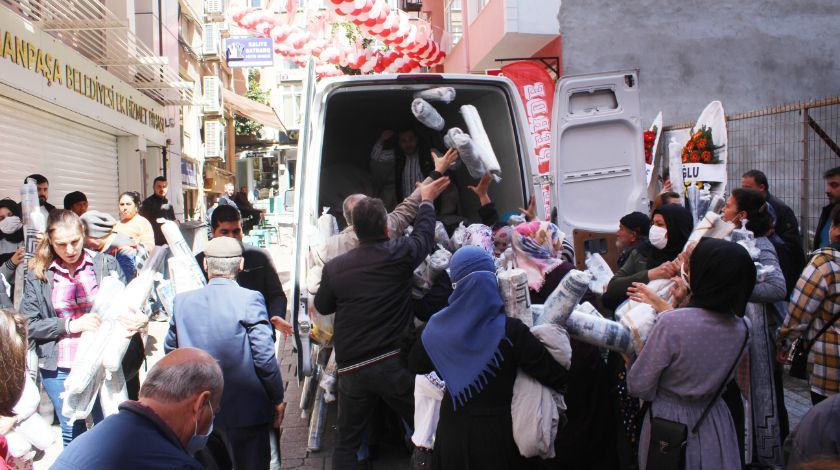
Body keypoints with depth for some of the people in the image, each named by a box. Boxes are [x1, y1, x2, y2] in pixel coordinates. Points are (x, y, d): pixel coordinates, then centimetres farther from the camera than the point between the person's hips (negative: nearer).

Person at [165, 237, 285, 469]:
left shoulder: (182, 301, -3)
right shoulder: (250, 299, -16)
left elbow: (170, 350, 7)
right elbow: (265, 358, -16)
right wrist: (277, 400, -3)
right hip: (246, 410, -4)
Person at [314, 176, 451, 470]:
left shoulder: (334, 267, -4)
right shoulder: (399, 255, -8)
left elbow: (322, 306, 12)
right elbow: (424, 232, 12)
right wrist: (427, 200, 29)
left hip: (351, 368, 2)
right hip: (395, 363, -1)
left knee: (346, 442, 14)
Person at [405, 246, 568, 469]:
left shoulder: (438, 326, -8)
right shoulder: (511, 331, -20)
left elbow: (415, 365, 10)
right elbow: (558, 378, -16)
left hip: (453, 430, 3)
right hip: (498, 431, -3)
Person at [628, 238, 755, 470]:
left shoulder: (670, 323, -27)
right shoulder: (742, 328, -9)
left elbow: (638, 387, -18)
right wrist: (667, 310, 13)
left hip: (669, 424, -4)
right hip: (715, 425, 4)